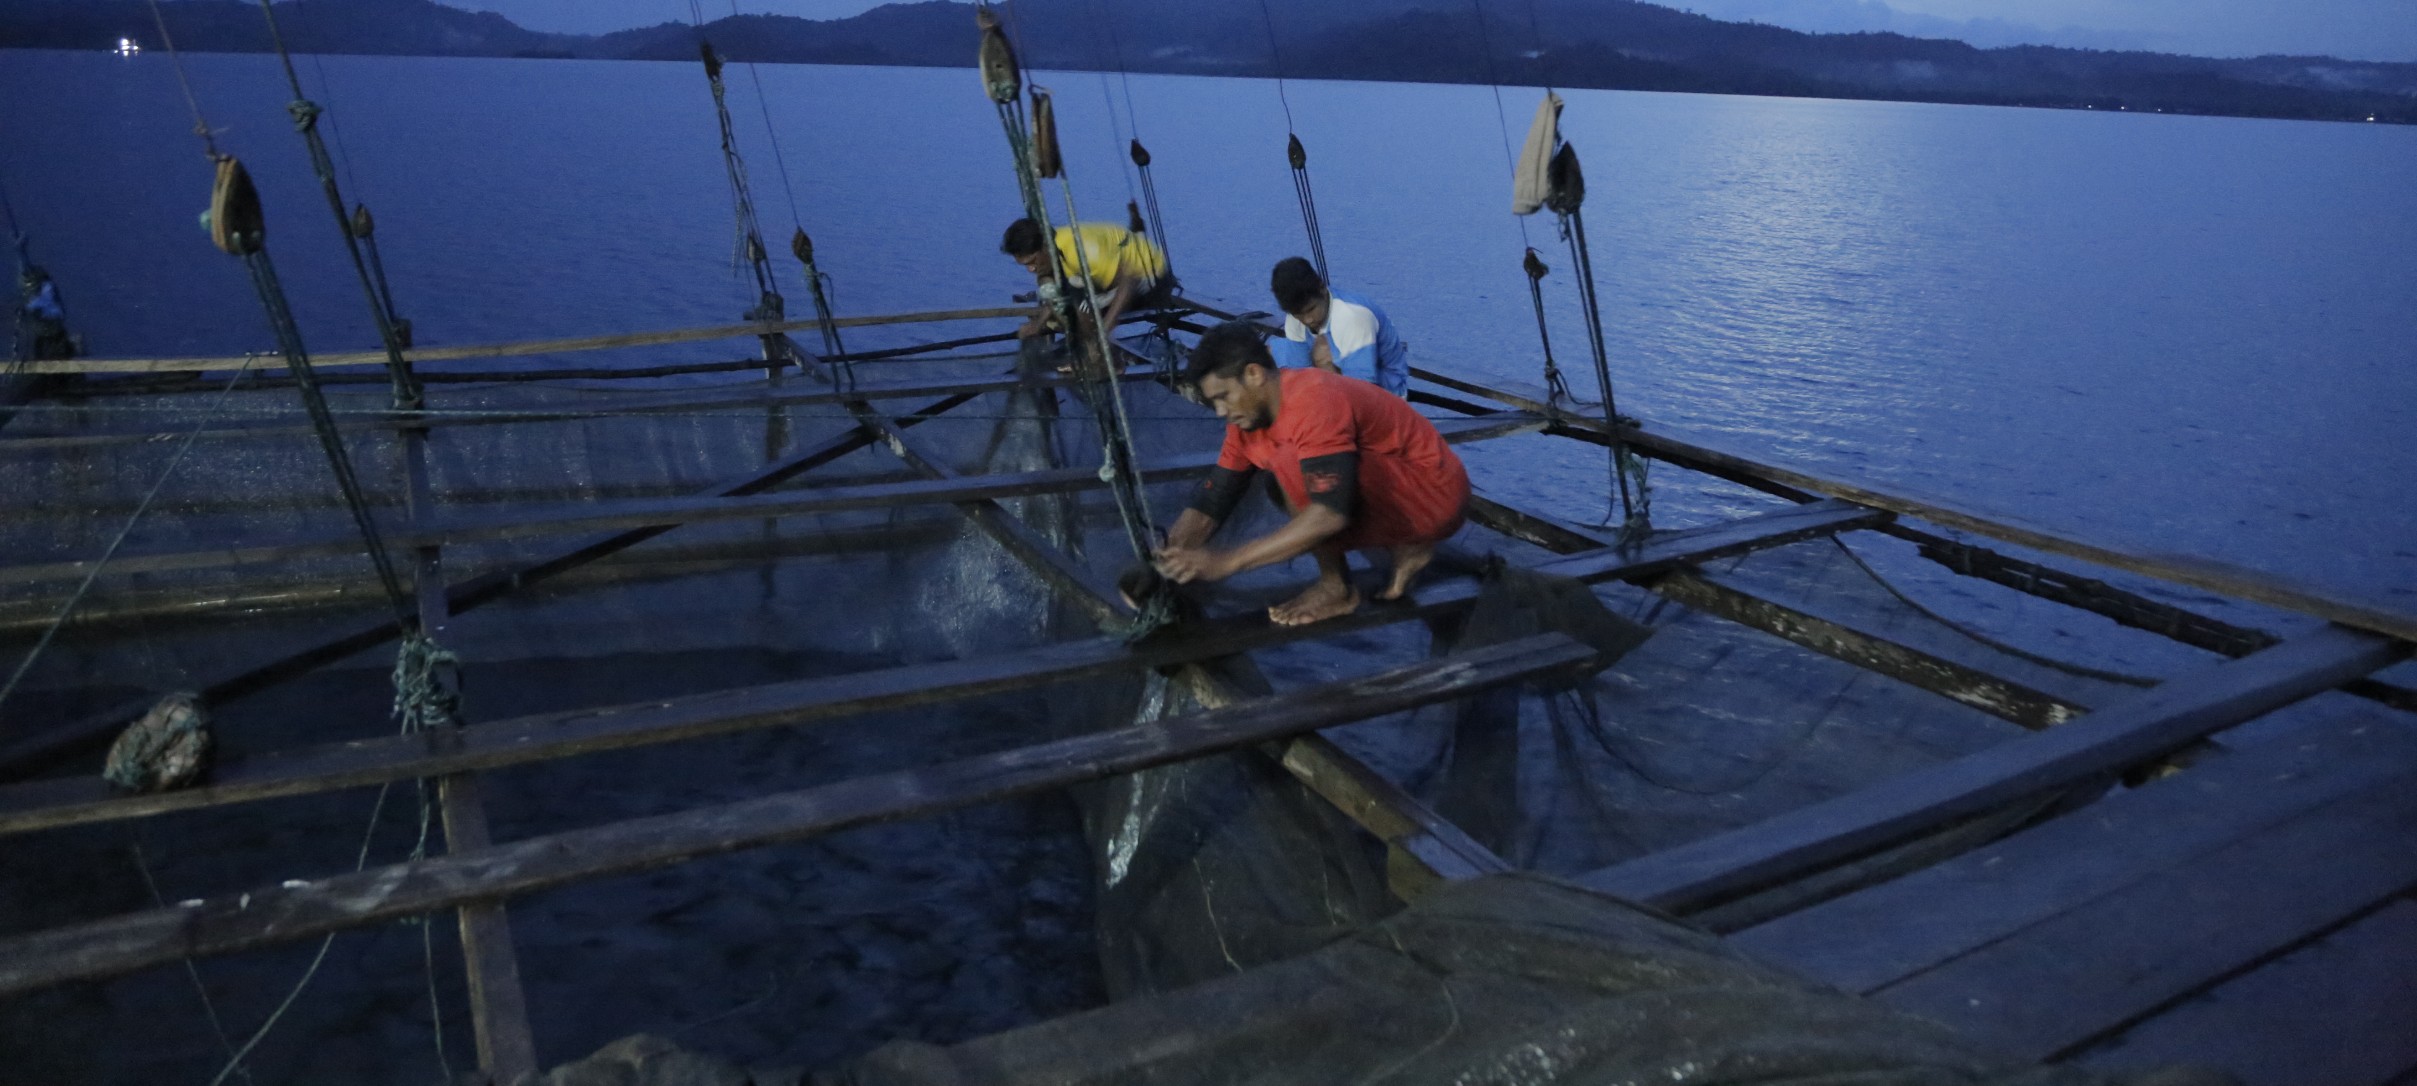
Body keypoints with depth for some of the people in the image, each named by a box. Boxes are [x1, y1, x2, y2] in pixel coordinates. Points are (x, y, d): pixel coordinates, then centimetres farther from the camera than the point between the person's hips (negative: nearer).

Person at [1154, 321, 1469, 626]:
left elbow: (1332, 513, -36)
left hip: (1436, 496, -9)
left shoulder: (1315, 401, -26)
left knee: (1294, 465, -25)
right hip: (1396, 493, 9)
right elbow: (1209, 502, 2)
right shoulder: (1250, 416, 1)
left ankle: (1336, 589, -7)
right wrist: (1163, 563, -15)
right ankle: (1405, 549, 8)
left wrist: (1228, 560, -34)